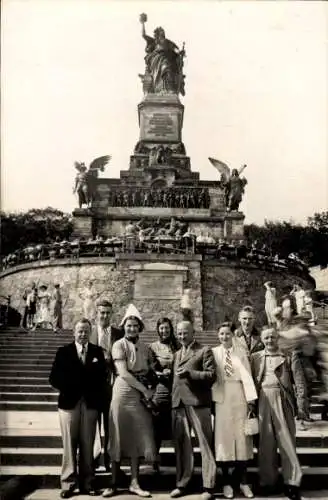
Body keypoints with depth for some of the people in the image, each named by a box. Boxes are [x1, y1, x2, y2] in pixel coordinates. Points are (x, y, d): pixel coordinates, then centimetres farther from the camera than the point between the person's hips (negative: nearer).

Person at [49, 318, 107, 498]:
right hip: (69, 402, -1)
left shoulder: (97, 351, 8)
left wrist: (96, 394, -11)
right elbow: (54, 378, -1)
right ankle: (68, 483, 11)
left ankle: (87, 482, 15)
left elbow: (102, 376, 2)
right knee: (69, 444, 2)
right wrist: (68, 388, -12)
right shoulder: (63, 351, 4)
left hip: (90, 402, 1)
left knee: (87, 444, 6)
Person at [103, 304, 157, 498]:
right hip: (123, 393, -4)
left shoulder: (145, 348, 9)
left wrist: (151, 391, -6)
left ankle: (134, 483, 16)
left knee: (137, 438, 7)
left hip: (140, 395, 4)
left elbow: (152, 373, 12)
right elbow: (123, 373, -15)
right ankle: (114, 483, 12)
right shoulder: (119, 345, -6)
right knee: (120, 437, 2)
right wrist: (144, 390, -16)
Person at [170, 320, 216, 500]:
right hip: (178, 402, 5)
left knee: (205, 443, -2)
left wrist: (190, 373, -18)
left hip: (198, 401, -5)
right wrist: (172, 397, 10)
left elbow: (211, 375, -6)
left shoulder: (204, 350, 3)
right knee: (181, 444, 7)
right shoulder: (176, 354, 23)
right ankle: (181, 484, 15)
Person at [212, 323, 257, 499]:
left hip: (239, 396, 1)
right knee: (224, 435, 2)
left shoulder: (241, 351, 5)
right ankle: (226, 482, 10)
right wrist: (212, 398, -10)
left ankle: (243, 481, 14)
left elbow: (247, 375, -3)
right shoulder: (213, 352, 3)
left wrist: (251, 398, -11)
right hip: (221, 397, -1)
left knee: (241, 435, 4)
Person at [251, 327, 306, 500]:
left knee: (287, 441, 0)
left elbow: (299, 382, 2)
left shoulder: (290, 355, 6)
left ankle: (292, 483, 7)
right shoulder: (255, 357, 12)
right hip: (262, 402, 2)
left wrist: (300, 405, -4)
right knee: (265, 443, 6)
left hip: (283, 401, -2)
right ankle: (267, 481, 16)